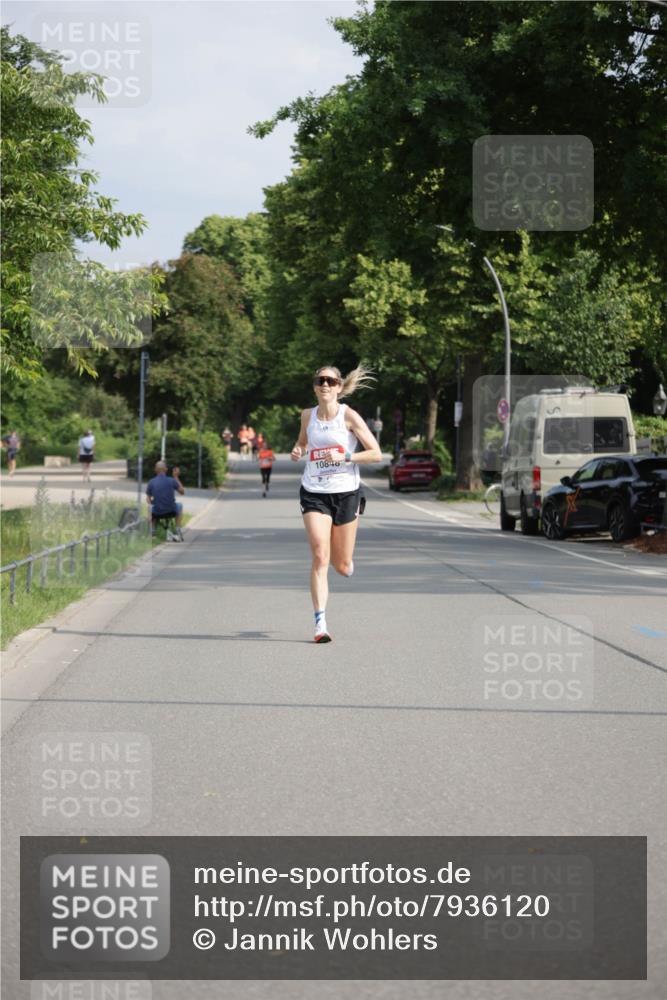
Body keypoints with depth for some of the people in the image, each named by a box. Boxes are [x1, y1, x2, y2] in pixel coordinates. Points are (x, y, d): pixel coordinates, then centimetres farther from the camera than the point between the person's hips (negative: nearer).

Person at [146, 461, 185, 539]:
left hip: (157, 513, 1)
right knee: (179, 506, 34)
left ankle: (152, 530, 26)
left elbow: (148, 499, 4)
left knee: (150, 507, 36)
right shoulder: (171, 481, -8)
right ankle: (178, 531, 28)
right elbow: (182, 492, 7)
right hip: (171, 512, -1)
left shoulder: (151, 482, -4)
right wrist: (176, 477, 12)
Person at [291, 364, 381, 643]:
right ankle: (320, 623, -15)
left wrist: (344, 456, -20)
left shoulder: (349, 416, -7)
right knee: (320, 557, -16)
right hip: (314, 494, 1)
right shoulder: (307, 416, 3)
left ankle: (345, 560, 46)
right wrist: (297, 451, 1)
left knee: (342, 566, 7)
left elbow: (376, 454, -8)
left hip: (346, 493, -1)